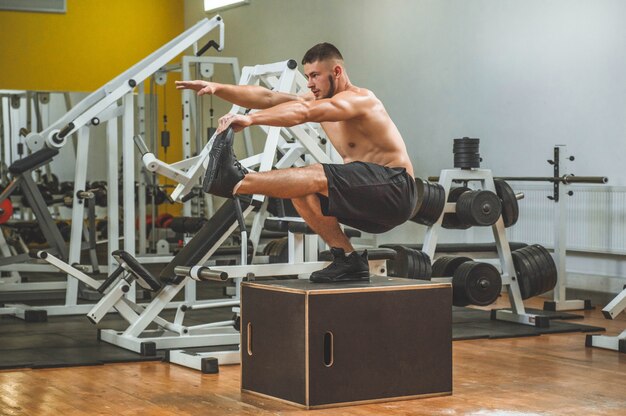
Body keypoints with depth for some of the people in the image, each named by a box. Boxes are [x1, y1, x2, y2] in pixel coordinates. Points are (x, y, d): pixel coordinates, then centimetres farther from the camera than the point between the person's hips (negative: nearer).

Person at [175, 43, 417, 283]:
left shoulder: (358, 99, -14)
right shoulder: (320, 100, 13)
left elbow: (303, 112, -32)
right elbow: (267, 98, 3)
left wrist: (250, 119, -41)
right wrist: (218, 88, -9)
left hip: (396, 188, -9)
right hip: (370, 200, 9)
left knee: (318, 177, -26)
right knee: (302, 193, -6)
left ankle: (236, 182, -29)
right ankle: (347, 260, -9)